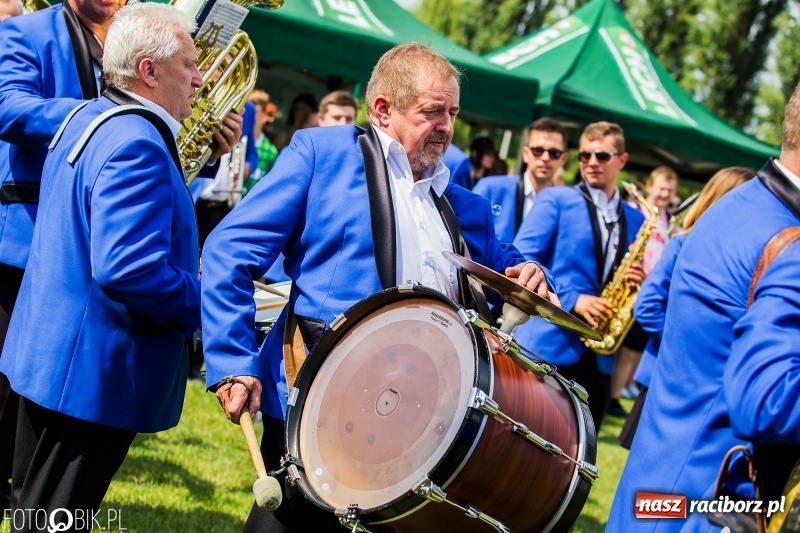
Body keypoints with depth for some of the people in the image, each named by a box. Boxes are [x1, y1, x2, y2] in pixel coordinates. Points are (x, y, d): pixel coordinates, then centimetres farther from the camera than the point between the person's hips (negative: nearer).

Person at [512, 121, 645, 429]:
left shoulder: (635, 220, 15)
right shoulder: (555, 200, 1)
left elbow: (630, 284, 19)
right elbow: (522, 259, -9)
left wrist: (638, 282, -5)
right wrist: (571, 300, -19)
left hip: (599, 356, 5)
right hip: (547, 344, -5)